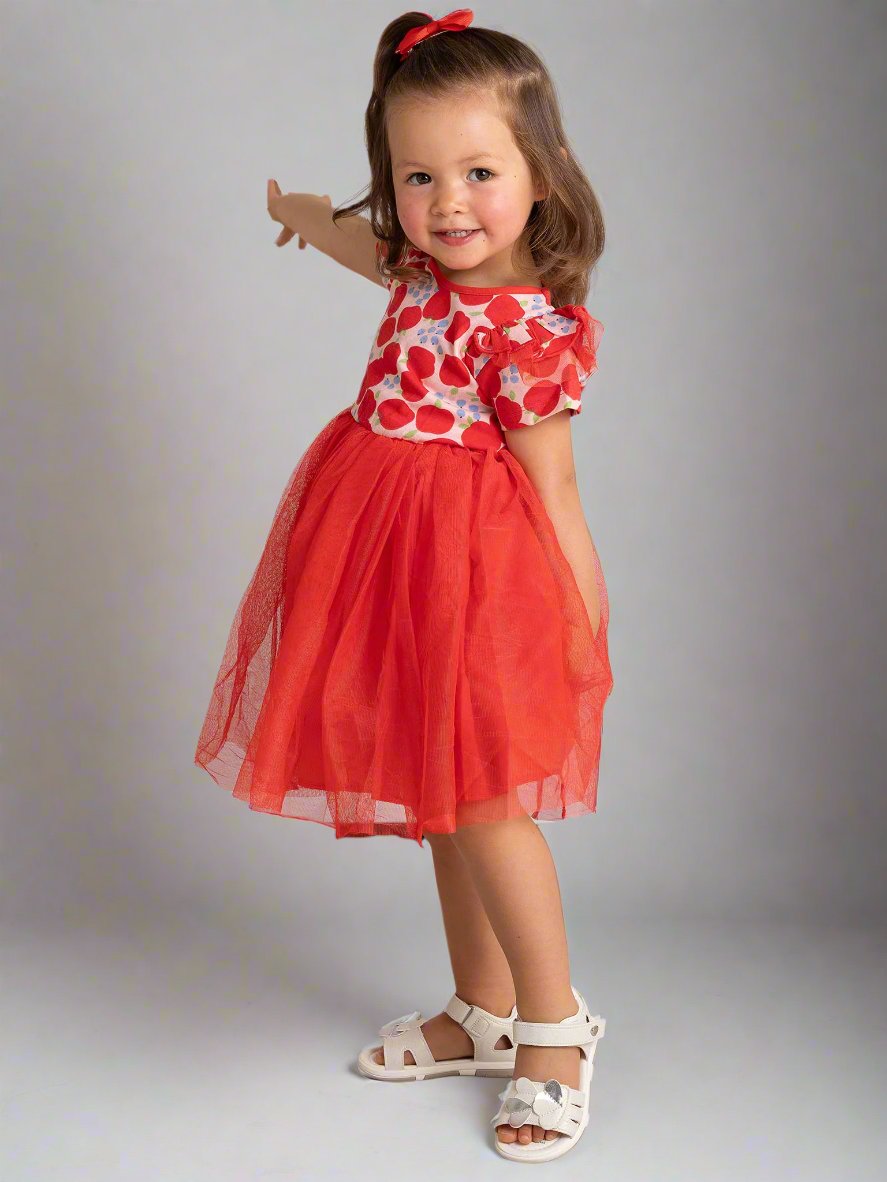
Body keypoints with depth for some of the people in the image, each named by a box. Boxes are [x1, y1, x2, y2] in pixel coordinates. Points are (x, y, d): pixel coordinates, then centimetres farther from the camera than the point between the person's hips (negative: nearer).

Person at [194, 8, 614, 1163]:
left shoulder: (530, 328, -19)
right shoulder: (431, 269, 4)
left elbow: (552, 490, -17)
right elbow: (370, 243, 28)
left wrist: (585, 634, -13)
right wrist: (305, 213, 49)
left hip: (470, 571, -9)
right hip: (397, 556, 9)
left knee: (478, 799, -6)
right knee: (441, 802, 16)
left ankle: (558, 1025, 14)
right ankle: (483, 1017, 30)